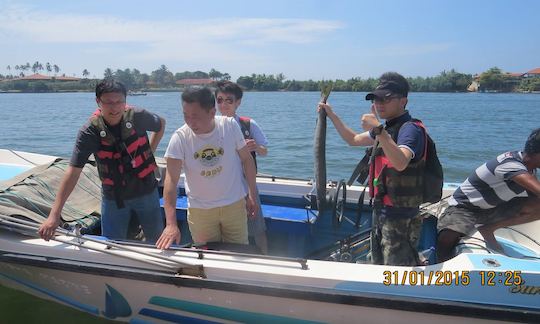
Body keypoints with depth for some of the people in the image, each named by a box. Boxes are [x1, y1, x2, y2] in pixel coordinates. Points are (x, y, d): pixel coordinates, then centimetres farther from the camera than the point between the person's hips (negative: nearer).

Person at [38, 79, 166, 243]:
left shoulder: (137, 117, -16)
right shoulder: (90, 131, -19)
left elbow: (161, 124, 8)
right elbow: (73, 171, -22)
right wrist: (54, 215, -26)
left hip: (146, 192, 1)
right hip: (113, 197, -1)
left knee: (157, 242, 14)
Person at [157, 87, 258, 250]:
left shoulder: (230, 126, -14)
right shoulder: (179, 138, -17)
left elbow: (246, 159, -1)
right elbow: (171, 180, -21)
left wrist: (252, 195, 1)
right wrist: (171, 224, -30)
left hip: (235, 204, 1)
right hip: (200, 210, 0)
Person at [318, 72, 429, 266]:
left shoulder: (411, 128, -18)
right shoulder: (389, 128, 12)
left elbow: (400, 163, -37)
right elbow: (354, 140, 24)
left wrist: (378, 130, -42)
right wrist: (331, 115, 22)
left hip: (400, 217, -10)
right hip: (382, 211, 10)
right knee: (378, 267, 23)